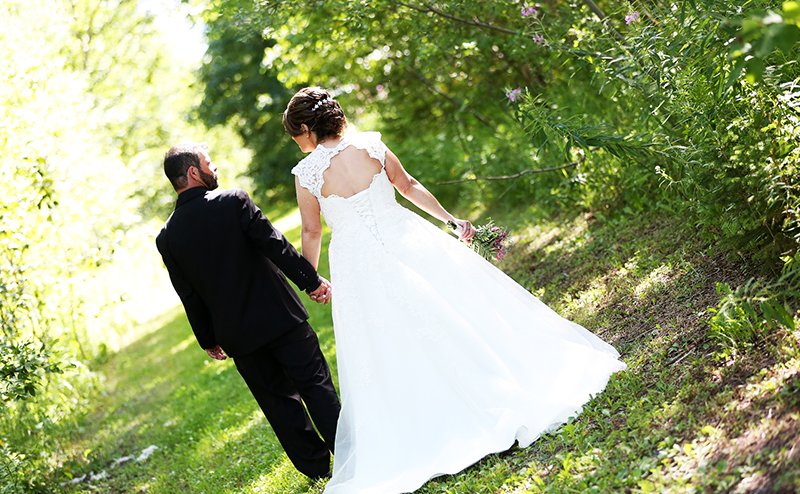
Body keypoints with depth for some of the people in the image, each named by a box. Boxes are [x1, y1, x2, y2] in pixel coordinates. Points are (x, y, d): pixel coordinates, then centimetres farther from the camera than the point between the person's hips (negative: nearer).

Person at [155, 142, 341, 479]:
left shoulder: (167, 238, -1)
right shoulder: (234, 201, -11)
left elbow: (190, 297, 4)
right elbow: (276, 246, -13)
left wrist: (208, 339, 15)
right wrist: (312, 281, -4)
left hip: (237, 334, 3)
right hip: (279, 315, -3)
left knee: (279, 401, 14)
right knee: (316, 386, 9)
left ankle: (318, 470, 22)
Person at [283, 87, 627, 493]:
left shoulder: (305, 172, -6)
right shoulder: (369, 143, 1)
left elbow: (311, 232, 1)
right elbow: (409, 186, 9)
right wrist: (450, 219, 20)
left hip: (358, 268, -2)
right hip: (407, 242, 2)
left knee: (391, 352, 6)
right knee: (458, 308, 10)